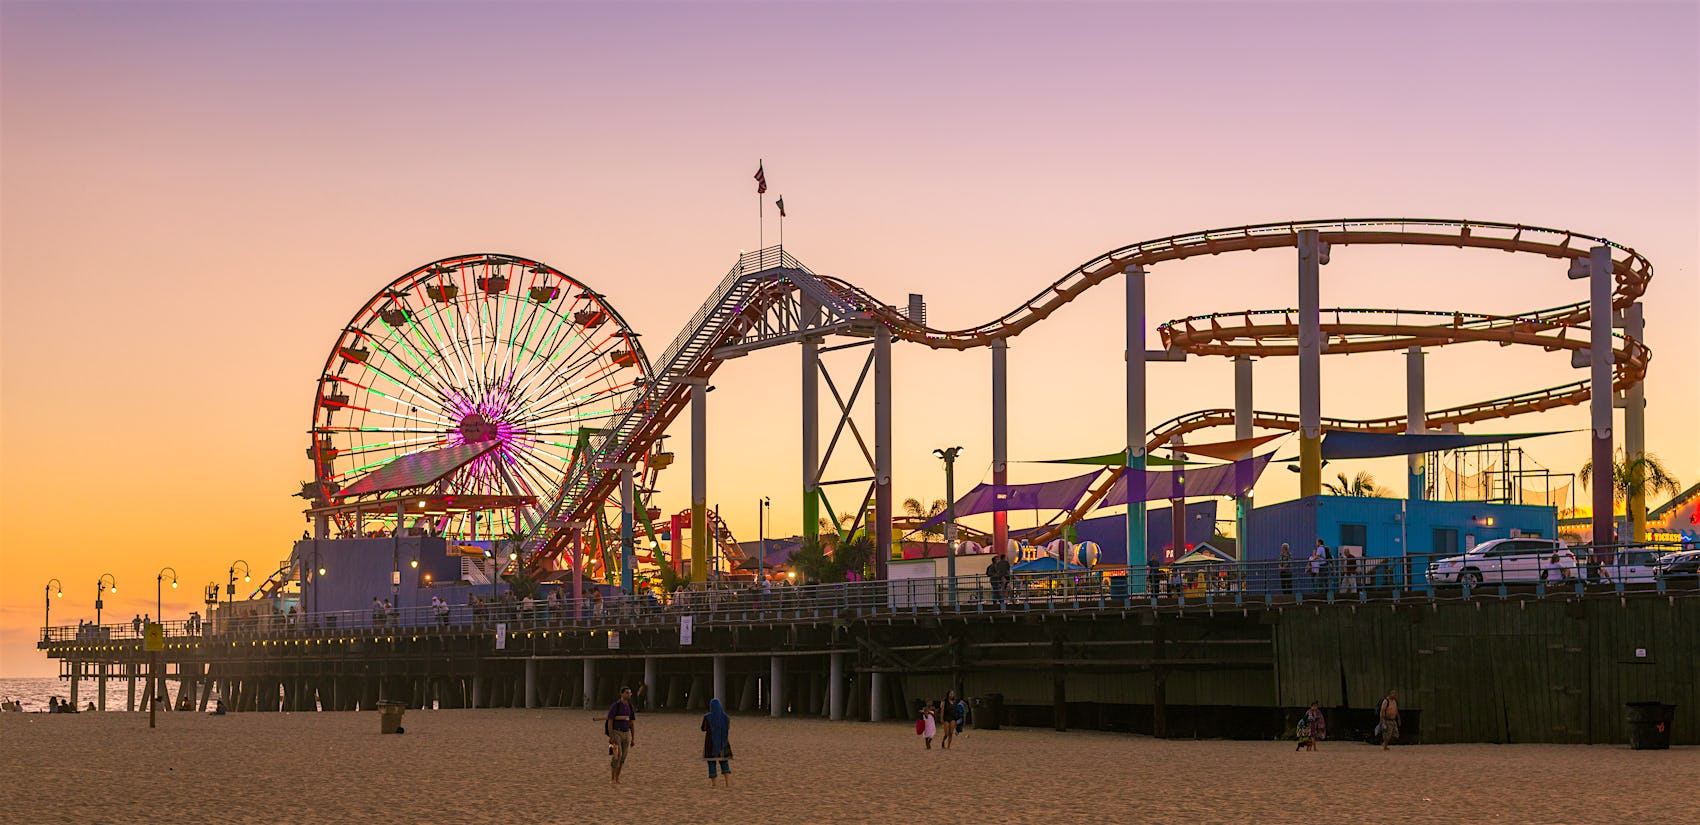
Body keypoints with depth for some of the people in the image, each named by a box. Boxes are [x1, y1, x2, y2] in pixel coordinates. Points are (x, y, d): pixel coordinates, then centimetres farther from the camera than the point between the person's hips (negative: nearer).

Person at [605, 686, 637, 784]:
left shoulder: (631, 708, 6)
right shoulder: (614, 706, -13)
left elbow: (632, 724, 10)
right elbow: (610, 722, -14)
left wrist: (633, 739, 5)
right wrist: (611, 737, -20)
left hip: (625, 734, 6)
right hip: (615, 734, -6)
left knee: (622, 757, 5)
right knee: (617, 755, -17)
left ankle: (617, 778, 18)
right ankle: (612, 779, -6)